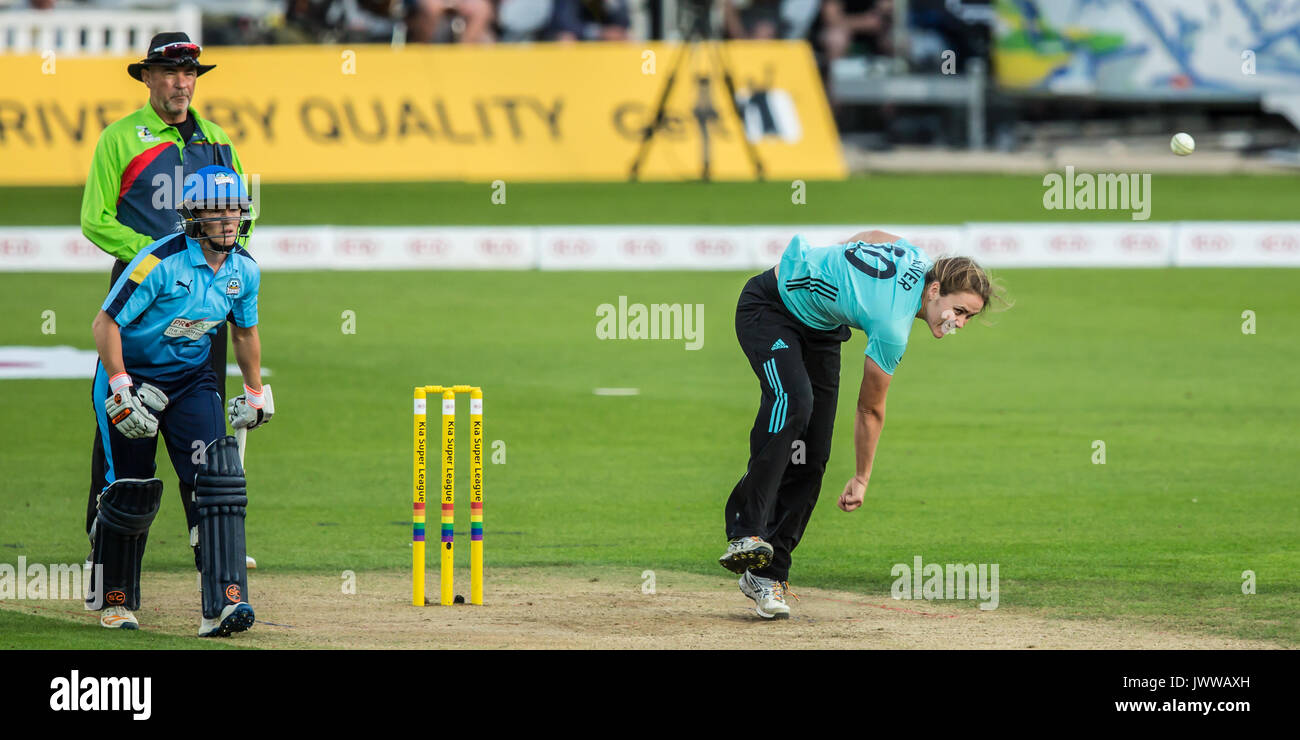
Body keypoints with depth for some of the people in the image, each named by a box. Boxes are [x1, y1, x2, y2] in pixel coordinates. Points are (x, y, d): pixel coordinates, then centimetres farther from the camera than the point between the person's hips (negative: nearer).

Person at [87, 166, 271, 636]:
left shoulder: (245, 270, -3)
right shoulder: (161, 262, -23)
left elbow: (244, 332, 15)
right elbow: (106, 323, -21)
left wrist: (254, 393, 19)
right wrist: (120, 391, -27)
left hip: (192, 377, 4)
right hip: (131, 373, -4)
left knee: (217, 476, -14)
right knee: (132, 490, -2)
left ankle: (223, 603, -20)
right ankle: (113, 598, 22)